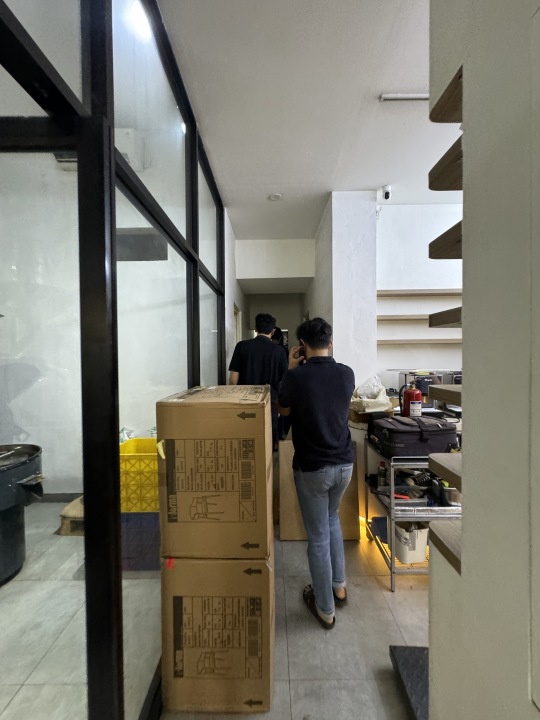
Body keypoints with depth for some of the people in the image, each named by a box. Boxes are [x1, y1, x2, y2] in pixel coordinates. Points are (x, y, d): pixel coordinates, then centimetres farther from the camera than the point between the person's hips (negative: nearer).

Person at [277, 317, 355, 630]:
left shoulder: (296, 376, -18)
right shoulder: (347, 374, -5)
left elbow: (283, 410, 1)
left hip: (311, 467, -5)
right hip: (344, 463, 5)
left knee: (318, 537, 12)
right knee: (332, 519, 30)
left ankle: (326, 609, 30)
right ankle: (339, 586, 42)